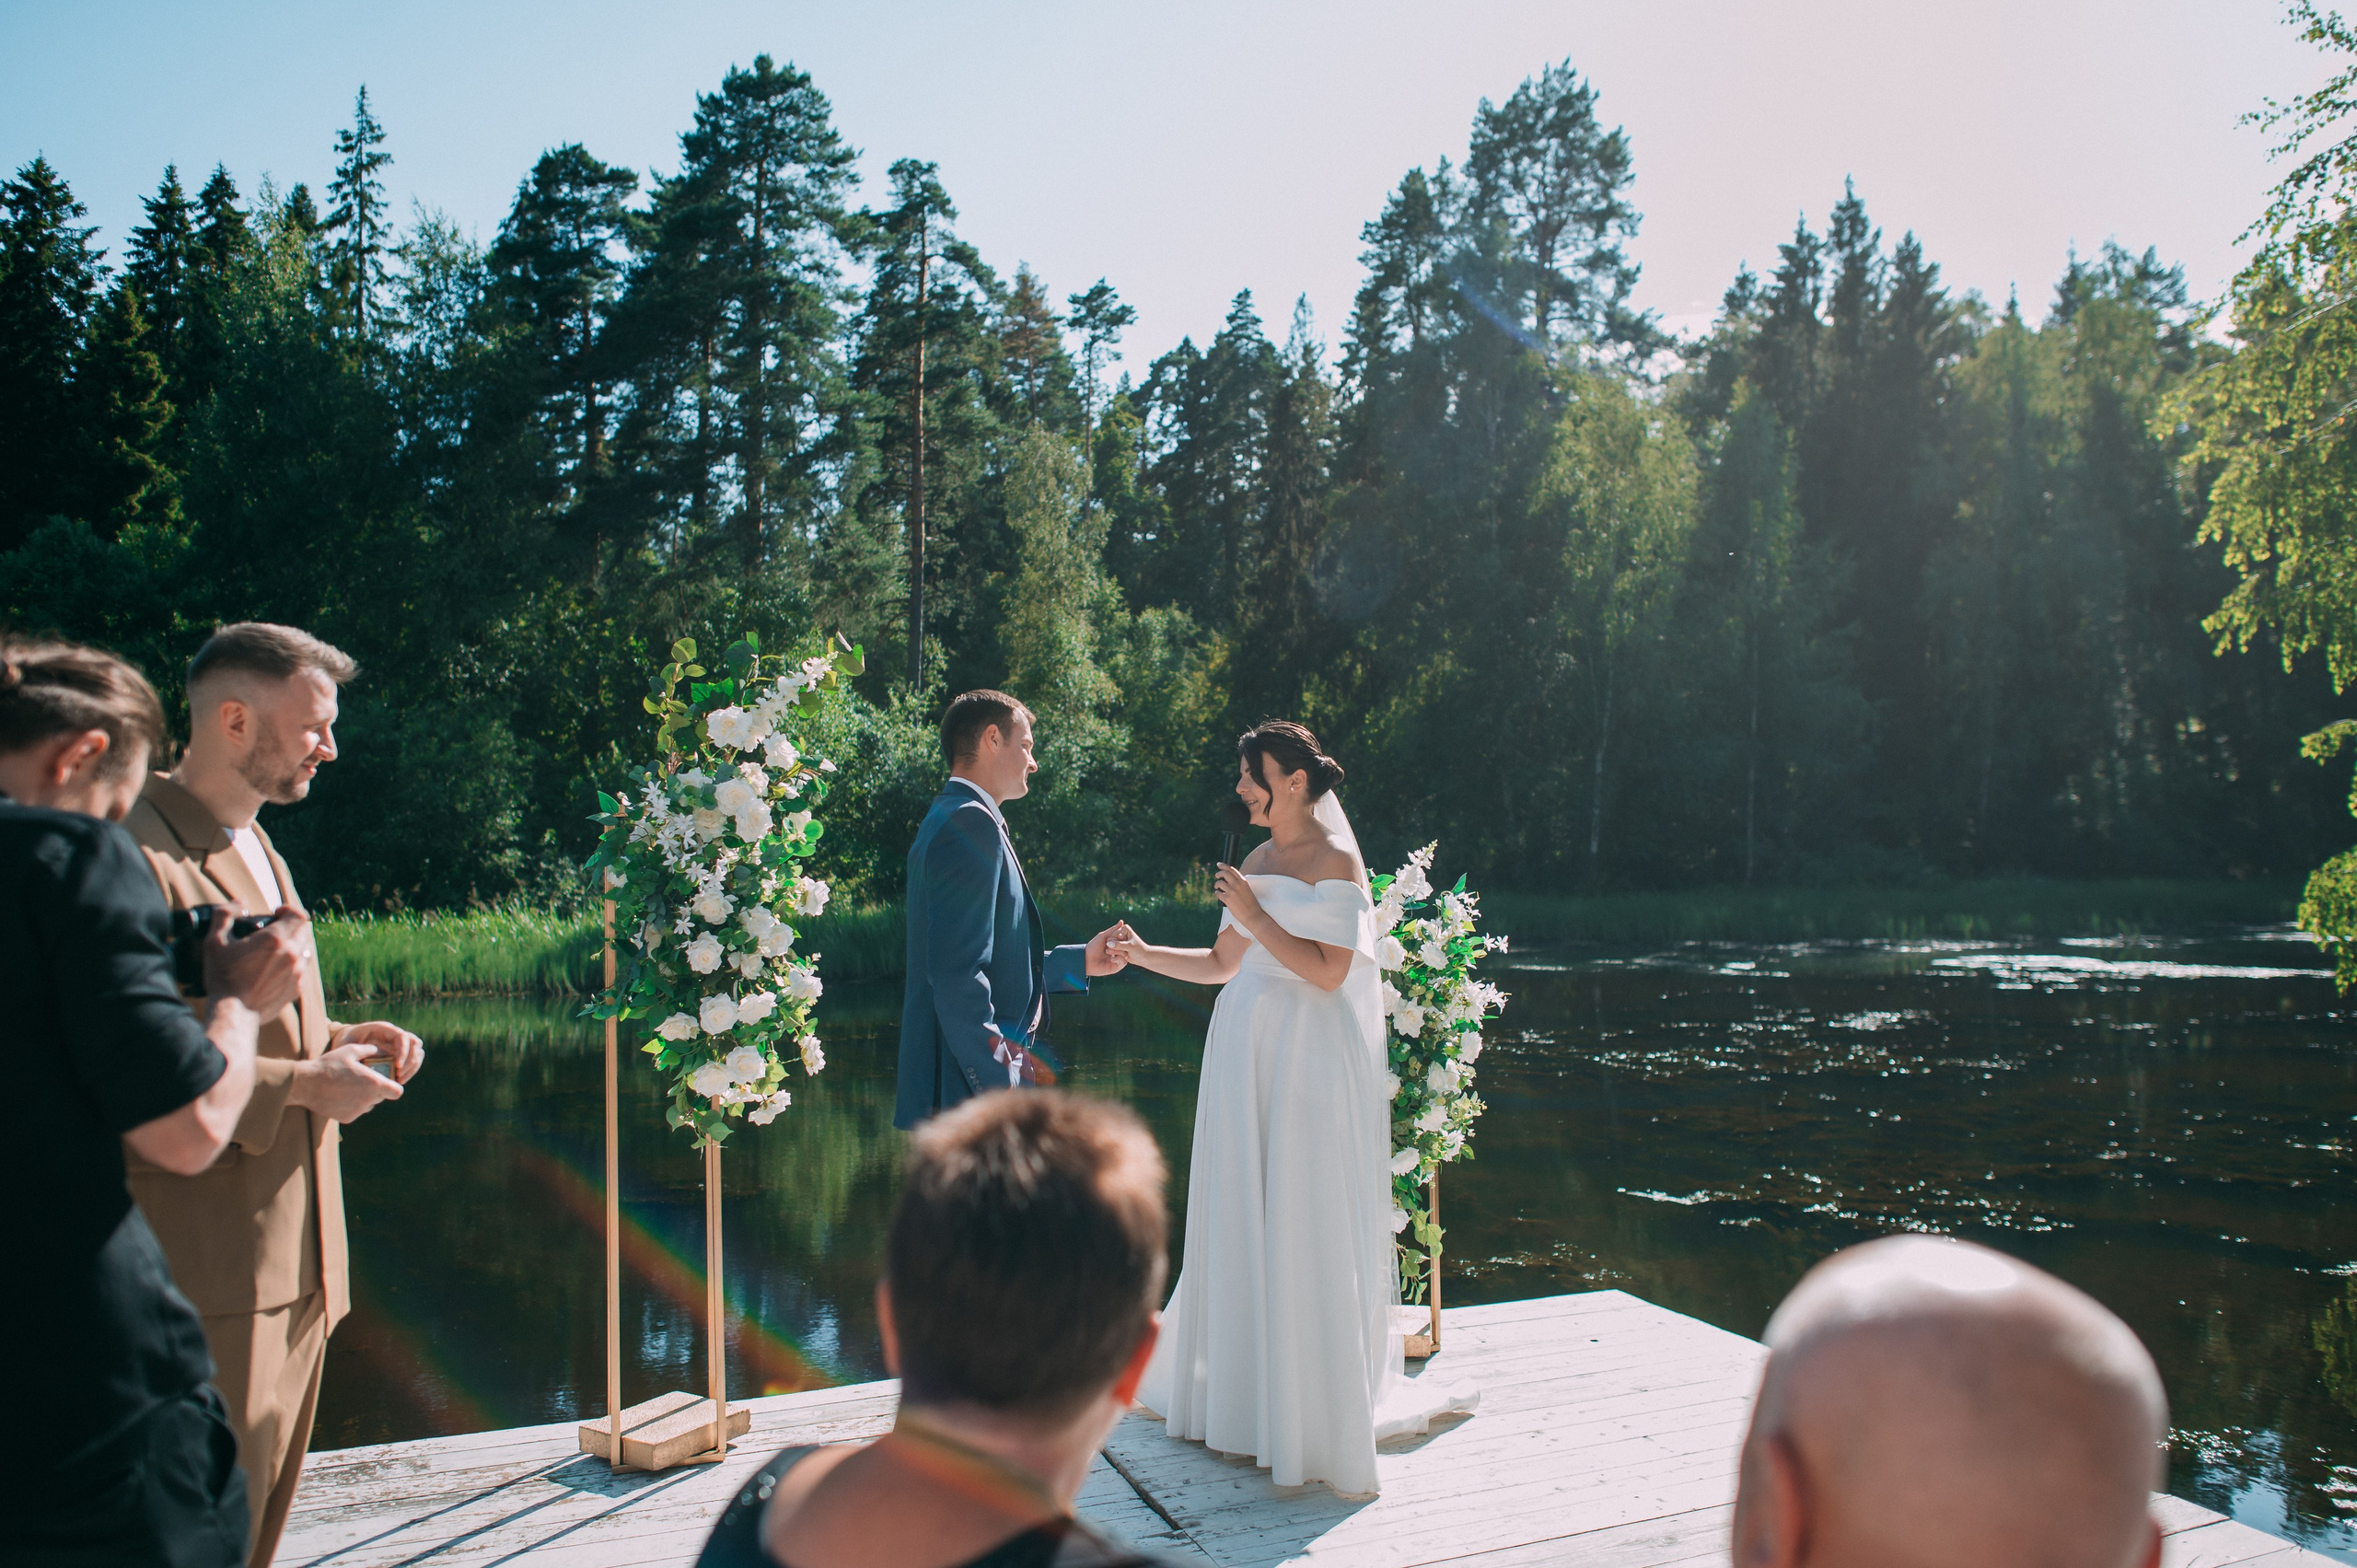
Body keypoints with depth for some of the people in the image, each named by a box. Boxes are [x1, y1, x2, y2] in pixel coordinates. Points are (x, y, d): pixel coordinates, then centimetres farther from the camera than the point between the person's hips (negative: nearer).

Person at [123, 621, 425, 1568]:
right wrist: (299, 1084, -19)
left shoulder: (256, 850, 16)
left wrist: (337, 1040, 6)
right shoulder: (135, 855, -17)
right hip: (207, 1270, -9)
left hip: (296, 1258, 10)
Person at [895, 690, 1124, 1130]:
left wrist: (1080, 962, 25)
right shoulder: (972, 822, -13)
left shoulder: (951, 819, 19)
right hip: (973, 1082, -11)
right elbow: (957, 974, -22)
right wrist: (999, 1090, -22)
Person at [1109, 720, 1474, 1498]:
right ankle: (1248, 1383, 26)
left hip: (1310, 1058, -7)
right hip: (1247, 1052, 7)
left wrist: (1256, 916, -16)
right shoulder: (1257, 860, 13)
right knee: (1241, 1218, 10)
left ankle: (1317, 1411, 12)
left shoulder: (1334, 860, -8)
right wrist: (1142, 953, 6)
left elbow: (1327, 972, -16)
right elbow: (1222, 964, 15)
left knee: (1304, 1226, -2)